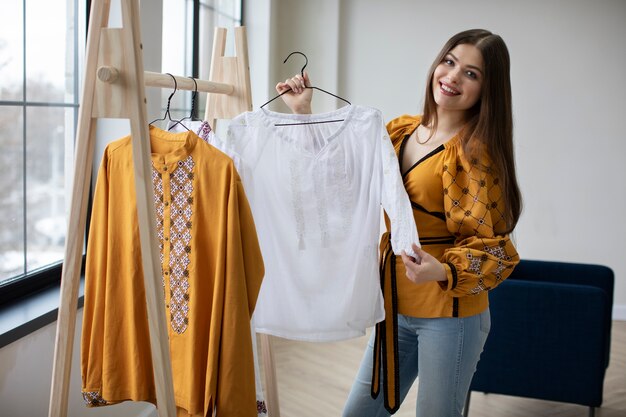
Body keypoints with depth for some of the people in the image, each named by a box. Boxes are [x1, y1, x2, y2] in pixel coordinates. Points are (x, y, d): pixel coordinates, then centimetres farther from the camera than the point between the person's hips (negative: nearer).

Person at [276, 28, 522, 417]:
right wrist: (304, 113, 10)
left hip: (449, 315, -6)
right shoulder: (401, 130, 4)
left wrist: (443, 272, -33)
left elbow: (490, 245, -15)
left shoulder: (475, 151, -15)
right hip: (395, 308, 6)